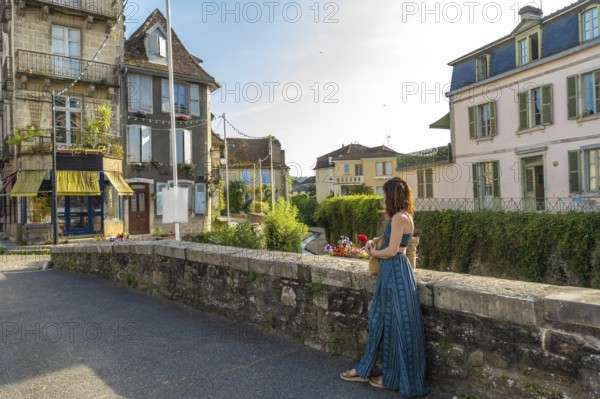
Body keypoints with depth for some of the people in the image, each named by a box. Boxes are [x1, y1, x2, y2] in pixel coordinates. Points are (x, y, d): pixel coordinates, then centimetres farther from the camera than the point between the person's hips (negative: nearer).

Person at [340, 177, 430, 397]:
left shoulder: (399, 217, -16)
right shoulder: (404, 216, 14)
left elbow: (392, 251, -19)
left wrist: (373, 252, -2)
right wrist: (376, 248, 11)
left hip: (395, 272, -10)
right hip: (392, 271, 10)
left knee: (395, 324, 2)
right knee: (380, 320, 15)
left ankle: (394, 378, 16)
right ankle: (365, 369, 26)